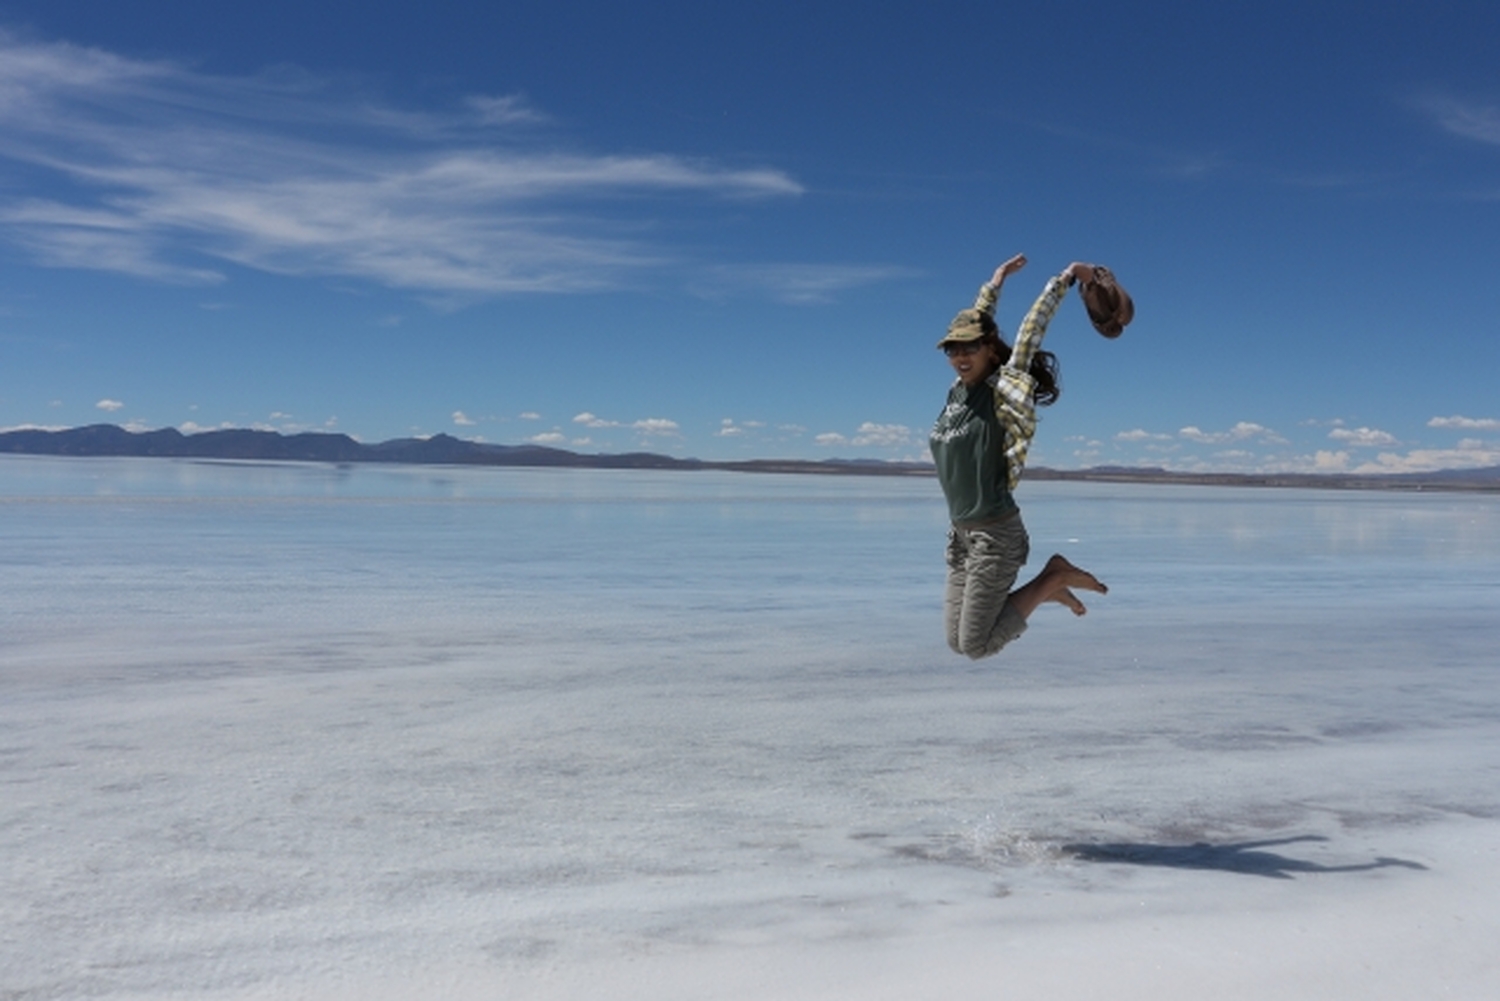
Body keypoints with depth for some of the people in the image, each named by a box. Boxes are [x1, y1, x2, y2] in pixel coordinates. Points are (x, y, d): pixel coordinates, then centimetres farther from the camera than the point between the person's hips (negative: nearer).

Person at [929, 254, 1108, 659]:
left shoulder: (1003, 390, -8)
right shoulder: (959, 391, 8)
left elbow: (1032, 329, -6)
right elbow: (976, 321, 20)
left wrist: (1067, 277, 2)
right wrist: (997, 281, 34)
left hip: (995, 535, -7)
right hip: (961, 534, 8)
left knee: (975, 645, -5)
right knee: (957, 640, 9)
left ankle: (1052, 580, 11)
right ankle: (1047, 586, 23)